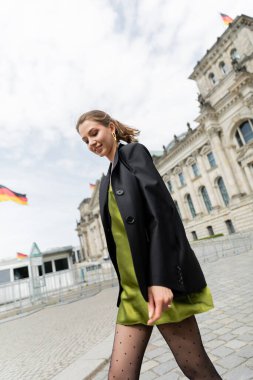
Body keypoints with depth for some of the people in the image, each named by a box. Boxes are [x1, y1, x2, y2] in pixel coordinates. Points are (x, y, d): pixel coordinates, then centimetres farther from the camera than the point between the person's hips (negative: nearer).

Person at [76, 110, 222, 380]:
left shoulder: (134, 152, 0)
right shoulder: (107, 180, 20)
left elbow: (160, 211, -14)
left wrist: (160, 279, -21)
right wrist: (126, 286, 18)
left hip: (160, 280, -7)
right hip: (132, 287, 7)